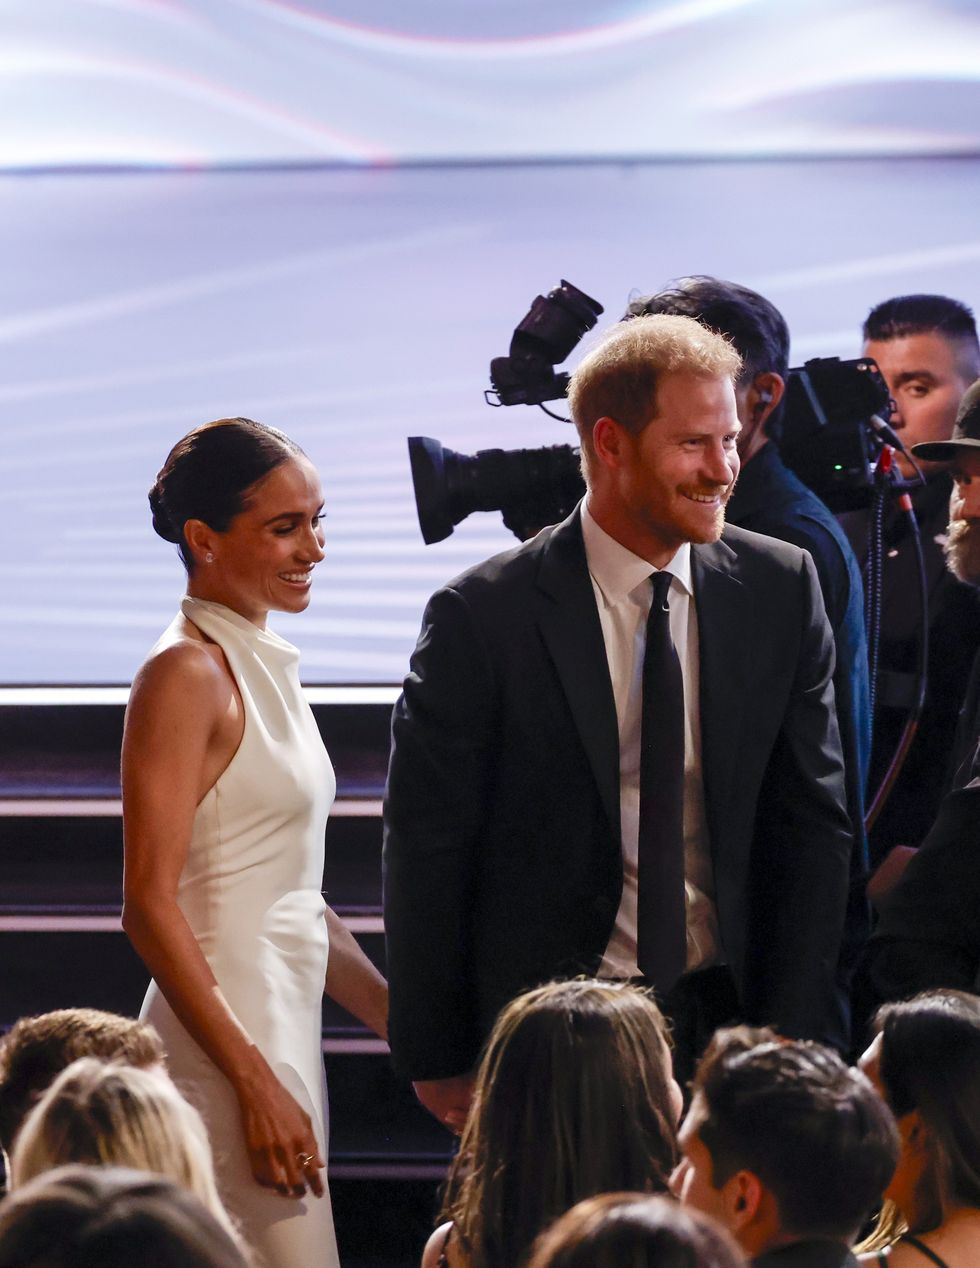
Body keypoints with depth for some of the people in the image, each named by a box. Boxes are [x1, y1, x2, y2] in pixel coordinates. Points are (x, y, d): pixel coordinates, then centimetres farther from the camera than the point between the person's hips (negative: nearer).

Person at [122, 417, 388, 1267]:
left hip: (283, 1029, 9)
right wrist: (256, 1084, -20)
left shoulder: (267, 666, 15)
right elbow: (150, 903, -17)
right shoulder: (187, 674, -12)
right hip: (226, 1044, -9)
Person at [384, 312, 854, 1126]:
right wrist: (439, 1060, -3)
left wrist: (792, 1041, -2)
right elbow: (427, 851, -3)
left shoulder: (782, 590, 3)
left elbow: (811, 823, 5)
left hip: (728, 1018, 3)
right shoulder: (482, 618, -8)